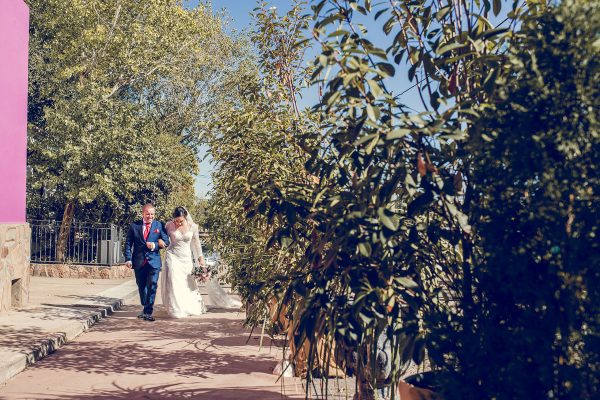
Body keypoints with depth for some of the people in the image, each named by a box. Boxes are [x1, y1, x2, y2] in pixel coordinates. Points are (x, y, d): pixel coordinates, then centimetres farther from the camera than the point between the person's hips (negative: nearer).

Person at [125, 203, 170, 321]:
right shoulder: (134, 226, 5)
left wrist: (155, 245, -13)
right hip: (139, 262, 2)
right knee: (141, 286, 12)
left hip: (154, 261, -1)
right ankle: (146, 309, 30)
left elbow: (166, 242, 4)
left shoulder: (159, 226, 5)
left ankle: (148, 312, -8)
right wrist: (128, 258, -6)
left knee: (152, 285, -12)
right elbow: (128, 243, 4)